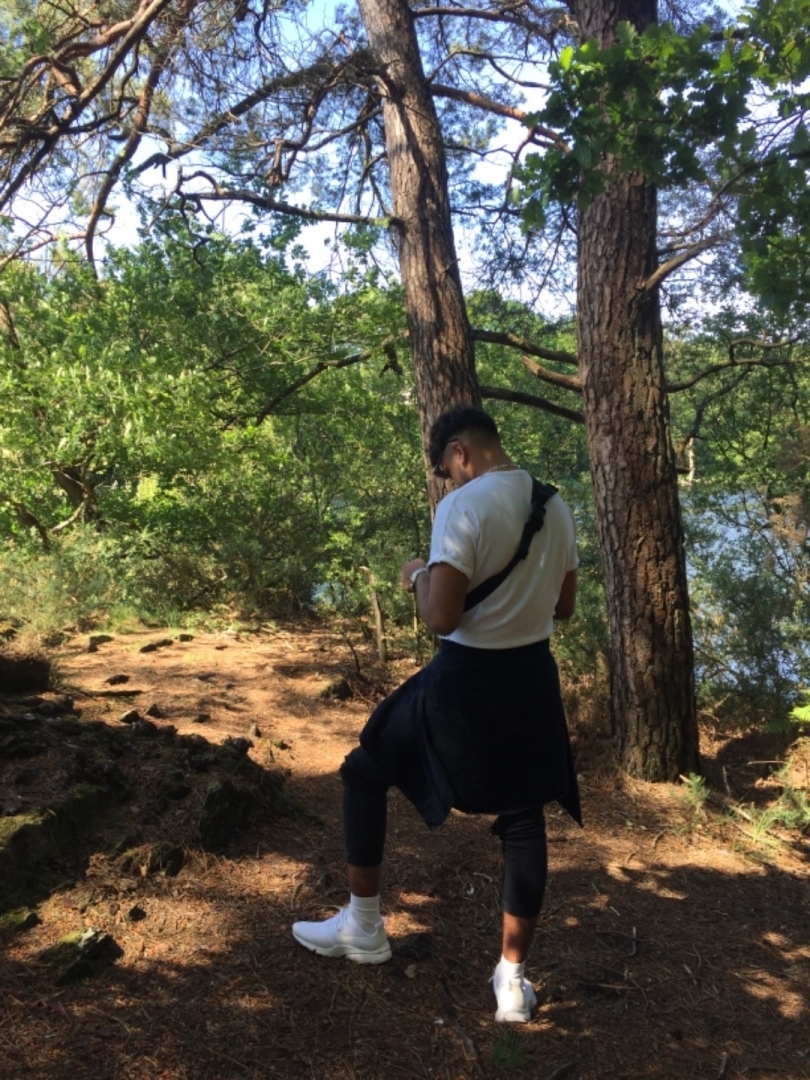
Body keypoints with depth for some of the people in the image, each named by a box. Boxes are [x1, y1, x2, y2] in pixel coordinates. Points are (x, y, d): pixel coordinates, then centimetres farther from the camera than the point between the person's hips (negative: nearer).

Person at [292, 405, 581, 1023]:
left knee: (365, 773, 15)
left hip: (467, 679, -6)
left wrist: (420, 575, -3)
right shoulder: (557, 507, 5)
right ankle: (513, 980, 25)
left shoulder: (464, 506, -18)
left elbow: (441, 619, -22)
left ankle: (363, 927, 28)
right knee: (523, 819, 16)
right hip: (533, 677, 7)